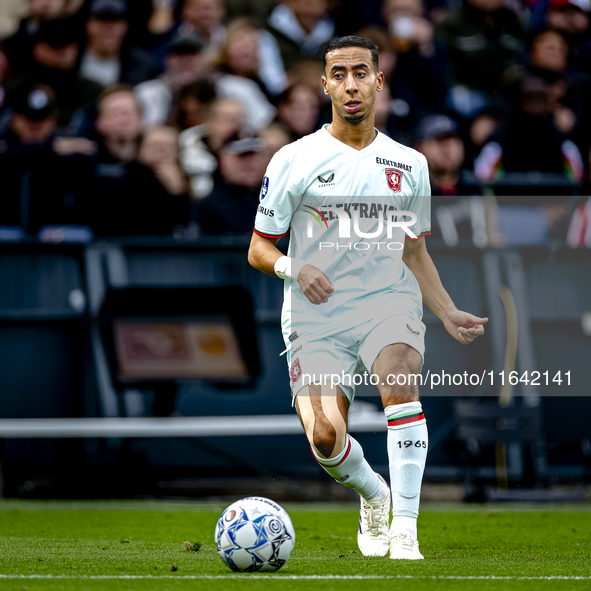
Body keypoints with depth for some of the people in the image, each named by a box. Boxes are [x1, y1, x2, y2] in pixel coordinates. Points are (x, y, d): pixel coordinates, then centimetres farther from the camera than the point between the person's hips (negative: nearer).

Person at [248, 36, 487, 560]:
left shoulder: (409, 165, 12)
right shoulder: (295, 161, 2)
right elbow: (259, 249, 6)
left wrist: (448, 313, 6)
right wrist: (294, 268, -16)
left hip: (389, 303, 1)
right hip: (317, 318, -1)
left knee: (399, 379, -32)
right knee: (324, 435, -21)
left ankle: (405, 530, -28)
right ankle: (372, 493, 15)